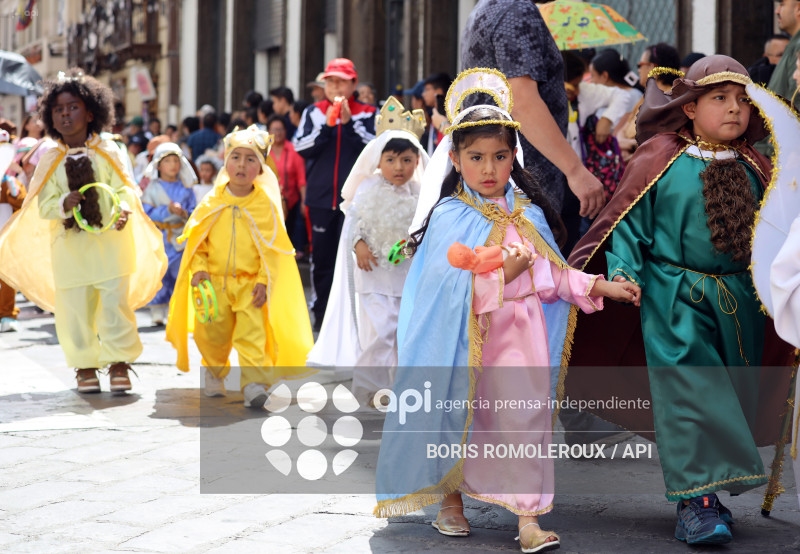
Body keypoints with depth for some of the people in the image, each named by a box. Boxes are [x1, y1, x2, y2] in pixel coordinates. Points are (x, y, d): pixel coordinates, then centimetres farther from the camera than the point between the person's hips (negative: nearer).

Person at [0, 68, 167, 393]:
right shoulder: (50, 161, 4)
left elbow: (125, 187, 2)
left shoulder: (107, 152, 3)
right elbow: (43, 205, 3)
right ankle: (84, 365, 17)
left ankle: (119, 362, 8)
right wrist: (64, 204, -18)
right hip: (69, 245, 1)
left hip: (110, 241, -1)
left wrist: (125, 208, -19)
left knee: (115, 304, -5)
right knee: (74, 308, 2)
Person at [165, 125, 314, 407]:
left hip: (250, 285, -2)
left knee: (252, 333, -13)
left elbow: (272, 249, -1)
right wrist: (198, 269, -8)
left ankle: (254, 383, -14)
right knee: (211, 335, 5)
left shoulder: (265, 206, -4)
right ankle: (214, 373, 31)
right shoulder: (212, 203, 1)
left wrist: (264, 281, -9)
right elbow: (196, 240, 6)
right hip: (215, 282, 2)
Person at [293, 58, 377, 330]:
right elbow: (301, 147, -2)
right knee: (321, 256, 7)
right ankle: (322, 312, 16)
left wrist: (349, 123, -16)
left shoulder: (367, 114, 2)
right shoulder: (314, 112, 8)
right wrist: (327, 125, -12)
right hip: (320, 197, 2)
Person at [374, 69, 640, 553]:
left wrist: (598, 286, 1)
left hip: (522, 336, 3)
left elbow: (551, 277, 12)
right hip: (467, 340, -2)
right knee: (459, 421, 9)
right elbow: (446, 287, -16)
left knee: (526, 417, -5)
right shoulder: (450, 218, -7)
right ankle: (451, 502, 28)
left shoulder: (528, 215, 7)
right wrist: (503, 273, -22)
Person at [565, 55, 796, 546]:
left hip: (740, 306, 5)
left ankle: (714, 491, 20)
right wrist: (623, 271, -12)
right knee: (690, 392, -12)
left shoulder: (754, 170, 9)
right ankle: (697, 498, -11)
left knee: (733, 399, 8)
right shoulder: (660, 161, -4)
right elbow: (629, 223, -2)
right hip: (676, 300, -5)